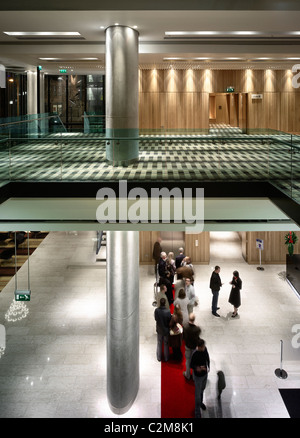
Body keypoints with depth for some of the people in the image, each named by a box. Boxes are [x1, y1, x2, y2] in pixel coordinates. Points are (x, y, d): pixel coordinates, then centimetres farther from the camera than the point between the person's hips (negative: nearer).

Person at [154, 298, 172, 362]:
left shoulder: (156, 310, -20)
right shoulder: (167, 311, -28)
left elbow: (155, 319, -4)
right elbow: (170, 321, -16)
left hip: (159, 329, 2)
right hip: (166, 330, -2)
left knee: (159, 344, 20)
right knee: (166, 344, 17)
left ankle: (159, 358, 32)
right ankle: (166, 358, 30)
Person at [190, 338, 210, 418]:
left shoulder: (205, 349, -14)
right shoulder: (195, 354, -32)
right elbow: (191, 365, -21)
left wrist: (208, 367, -3)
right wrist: (197, 368, -38)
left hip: (205, 374, 6)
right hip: (198, 376, -6)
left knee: (202, 389, 29)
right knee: (198, 394, 5)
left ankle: (200, 402, 54)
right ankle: (197, 412, 19)